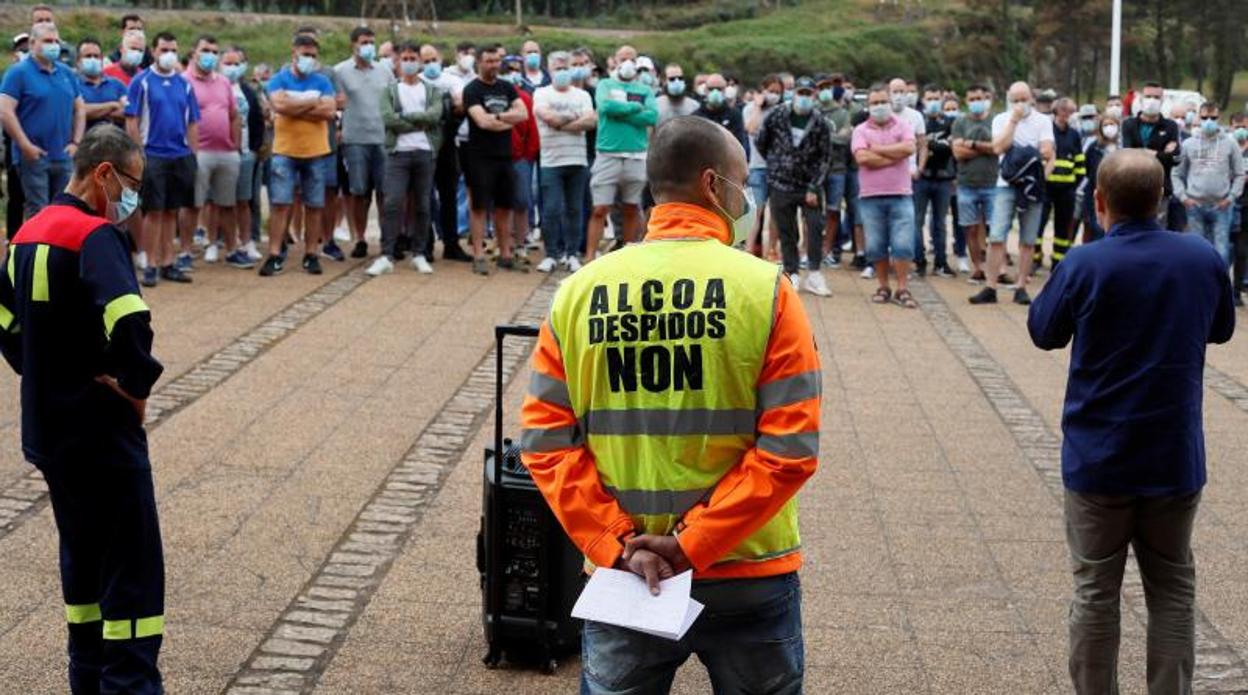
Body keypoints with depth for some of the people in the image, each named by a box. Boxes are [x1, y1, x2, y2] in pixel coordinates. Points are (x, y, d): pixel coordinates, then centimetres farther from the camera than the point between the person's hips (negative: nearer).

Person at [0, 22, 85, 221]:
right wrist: (26, 146, -15)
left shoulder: (66, 73, 13)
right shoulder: (19, 72, -5)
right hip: (35, 157, -6)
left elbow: (80, 109, 20)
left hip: (64, 156, 6)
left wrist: (76, 142, 7)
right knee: (38, 212, -5)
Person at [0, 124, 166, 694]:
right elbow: (129, 320, -34)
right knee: (133, 567, -3)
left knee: (82, 558, 19)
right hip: (102, 431, -9)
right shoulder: (95, 235, -18)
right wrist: (137, 384, -19)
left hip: (47, 428, 9)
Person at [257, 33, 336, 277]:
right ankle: (275, 255, -3)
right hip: (285, 152, -2)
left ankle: (311, 255, 13)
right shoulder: (279, 80, 2)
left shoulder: (322, 81, 6)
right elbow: (280, 104, -17)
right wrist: (313, 102, -9)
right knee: (280, 204, -5)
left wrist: (295, 108, -12)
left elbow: (330, 111, -8)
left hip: (315, 152, 2)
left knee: (314, 206, 5)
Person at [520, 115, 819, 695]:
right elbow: (792, 447, -15)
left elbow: (546, 440, -5)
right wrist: (694, 546, -12)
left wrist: (617, 545, -7)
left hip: (620, 572, 2)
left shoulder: (579, 292, -2)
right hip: (748, 576, -2)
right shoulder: (764, 289, -10)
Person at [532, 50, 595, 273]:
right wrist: (576, 118, -1)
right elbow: (548, 117, -13)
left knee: (574, 210, 5)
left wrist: (561, 123, -9)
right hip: (551, 162, -2)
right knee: (551, 210, -6)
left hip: (578, 161, 2)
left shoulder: (582, 95, 12)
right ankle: (552, 254, 4)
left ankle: (572, 254, 12)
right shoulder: (542, 94, 5)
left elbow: (591, 121, -4)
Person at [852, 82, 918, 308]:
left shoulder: (903, 125, 7)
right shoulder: (861, 130, 5)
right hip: (870, 196, 1)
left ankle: (902, 290, 2)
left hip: (900, 195, -1)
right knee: (876, 246, 5)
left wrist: (877, 149, -7)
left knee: (903, 245, -5)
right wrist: (894, 156, -8)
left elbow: (909, 147, -13)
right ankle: (883, 287, 17)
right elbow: (862, 157, -11)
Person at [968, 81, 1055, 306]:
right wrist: (1013, 120, -10)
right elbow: (999, 148, -10)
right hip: (1006, 184, 0)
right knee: (996, 237, -8)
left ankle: (1021, 288, 8)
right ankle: (990, 288, -5)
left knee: (1028, 241, 2)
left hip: (1032, 185, 0)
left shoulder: (1043, 121, 6)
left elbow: (1048, 152, -1)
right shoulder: (1001, 120, 7)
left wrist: (1043, 175, -16)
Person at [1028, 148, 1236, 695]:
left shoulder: (1084, 266, -16)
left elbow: (1044, 333, 0)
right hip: (1175, 457, 2)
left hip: (1099, 458, -2)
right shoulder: (1203, 259, -6)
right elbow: (1221, 329, 12)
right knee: (1172, 590, 13)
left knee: (1095, 592, 9)